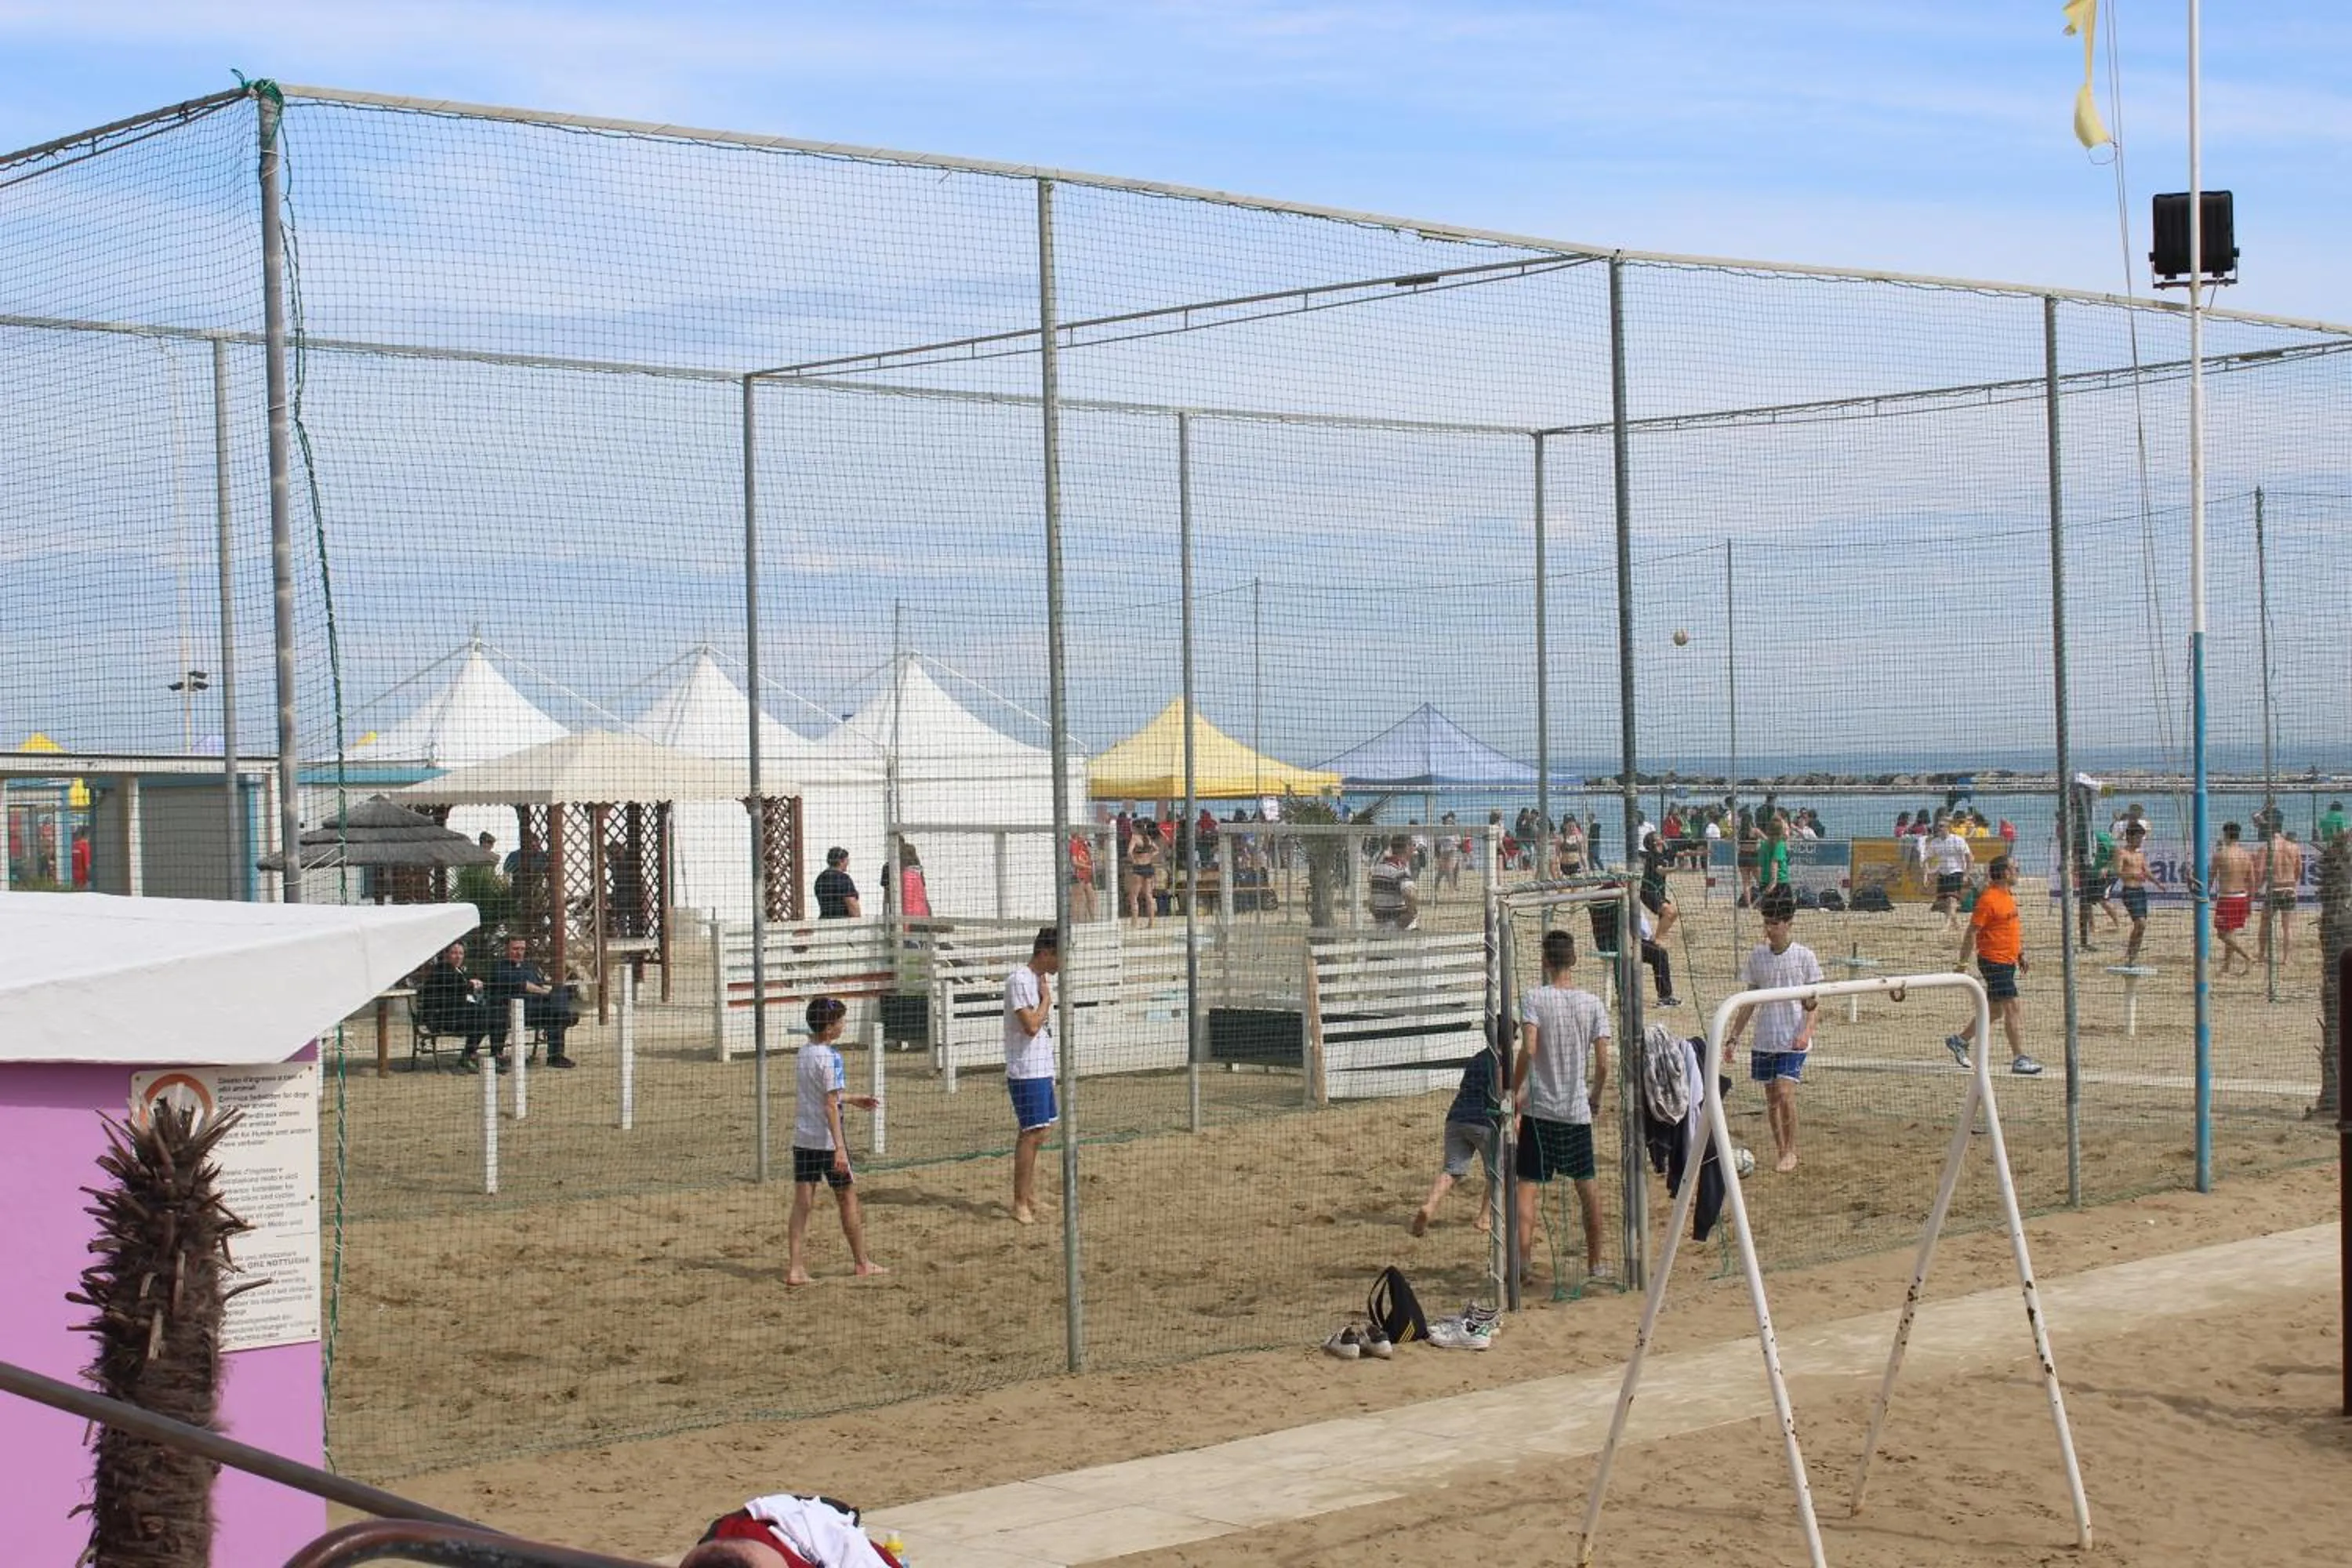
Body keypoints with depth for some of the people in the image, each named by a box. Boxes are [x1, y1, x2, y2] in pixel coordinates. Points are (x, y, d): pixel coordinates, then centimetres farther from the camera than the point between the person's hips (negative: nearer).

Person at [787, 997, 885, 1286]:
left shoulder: (804, 1052, 8)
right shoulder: (829, 1057, -16)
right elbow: (830, 1105, -20)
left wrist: (852, 1099, 33)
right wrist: (839, 1148, -22)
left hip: (802, 1138, 7)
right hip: (827, 1139, -7)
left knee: (802, 1202, 5)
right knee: (847, 1197, 9)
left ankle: (795, 1267, -1)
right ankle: (862, 1262, 21)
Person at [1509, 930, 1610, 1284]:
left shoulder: (1534, 999, -8)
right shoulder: (1592, 1004, 1)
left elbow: (1529, 1049, -19)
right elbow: (1603, 1062, -1)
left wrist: (1514, 1091, -7)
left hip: (1538, 1109, -3)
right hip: (1578, 1110, 3)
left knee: (1528, 1186, -2)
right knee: (1587, 1185, 15)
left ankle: (1521, 1261, -13)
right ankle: (1595, 1263, 20)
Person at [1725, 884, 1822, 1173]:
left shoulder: (1804, 956, -5)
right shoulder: (1758, 956, 5)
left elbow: (1814, 1002, -3)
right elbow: (1751, 1000, 13)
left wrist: (1807, 1031, -17)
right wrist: (1735, 1034, 11)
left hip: (1793, 1040, -4)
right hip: (1764, 1039, 4)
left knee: (1785, 1092, -15)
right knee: (1771, 1096, 8)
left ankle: (1790, 1152, -1)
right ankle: (1778, 1149, 21)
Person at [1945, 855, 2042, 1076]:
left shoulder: (2008, 896, 12)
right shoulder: (1988, 899, -17)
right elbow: (1972, 932, -17)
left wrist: (2020, 953, 25)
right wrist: (1963, 962, -18)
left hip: (2008, 961, 10)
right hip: (1994, 961, -10)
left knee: (1996, 1009, 16)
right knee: (2014, 1008, -11)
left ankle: (1959, 1041, 30)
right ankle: (2019, 1059, -8)